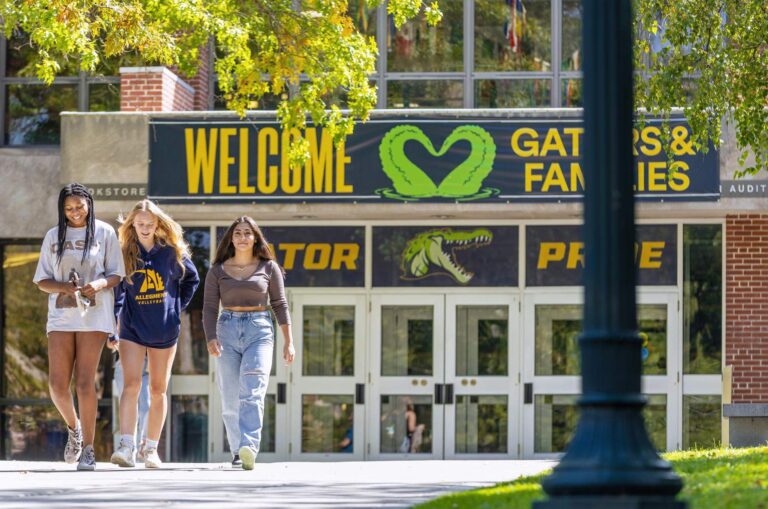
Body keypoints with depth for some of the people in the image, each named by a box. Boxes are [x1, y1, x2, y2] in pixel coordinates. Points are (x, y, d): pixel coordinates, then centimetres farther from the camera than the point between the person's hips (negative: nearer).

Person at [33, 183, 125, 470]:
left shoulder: (104, 232, 3)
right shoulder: (54, 237, 10)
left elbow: (117, 274, 5)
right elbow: (42, 281, 9)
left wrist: (100, 284, -16)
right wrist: (65, 287, -11)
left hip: (94, 315, -3)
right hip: (61, 316, 3)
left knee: (85, 382, -8)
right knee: (57, 384, -4)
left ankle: (88, 449, -3)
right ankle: (74, 429, 24)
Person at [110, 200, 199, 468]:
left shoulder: (171, 252, 1)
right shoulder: (125, 253, 0)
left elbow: (191, 279, 17)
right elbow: (116, 288, -2)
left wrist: (178, 307, 8)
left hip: (165, 330, 1)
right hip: (132, 328, -1)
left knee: (158, 390, 6)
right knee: (131, 385, -15)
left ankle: (151, 449, 13)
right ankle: (126, 446, -21)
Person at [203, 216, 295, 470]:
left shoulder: (268, 267, 7)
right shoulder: (218, 271, 9)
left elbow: (280, 304, 10)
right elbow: (209, 307, 3)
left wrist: (289, 341, 5)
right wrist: (211, 338, -13)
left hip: (259, 330, -2)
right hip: (227, 330, 2)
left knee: (252, 391, -19)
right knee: (231, 398, 0)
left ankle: (250, 447, -32)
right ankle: (238, 452, 9)